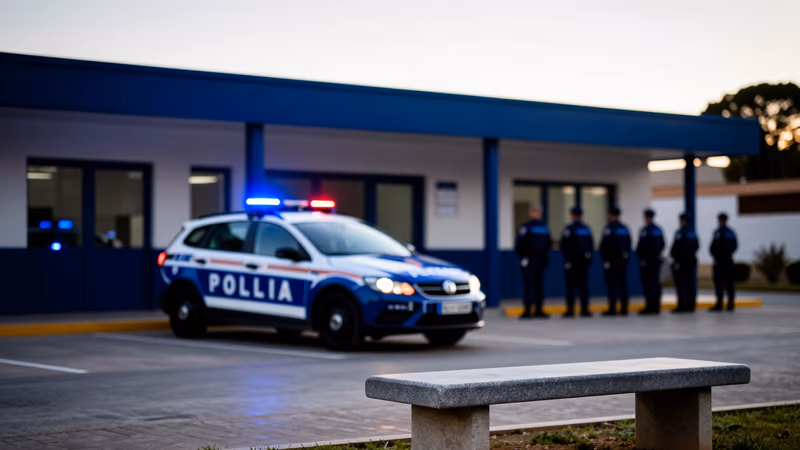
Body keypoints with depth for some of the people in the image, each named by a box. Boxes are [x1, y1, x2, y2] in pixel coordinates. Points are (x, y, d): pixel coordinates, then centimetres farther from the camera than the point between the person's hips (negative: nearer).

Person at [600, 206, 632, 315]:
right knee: (622, 283, 8)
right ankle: (624, 308, 8)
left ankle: (612, 308, -9)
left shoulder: (609, 228, -11)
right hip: (623, 260, 7)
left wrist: (605, 258, -6)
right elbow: (629, 244, 14)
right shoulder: (624, 228, 11)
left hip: (611, 260, -7)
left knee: (612, 284, -6)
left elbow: (603, 245, -14)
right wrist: (626, 255, 16)